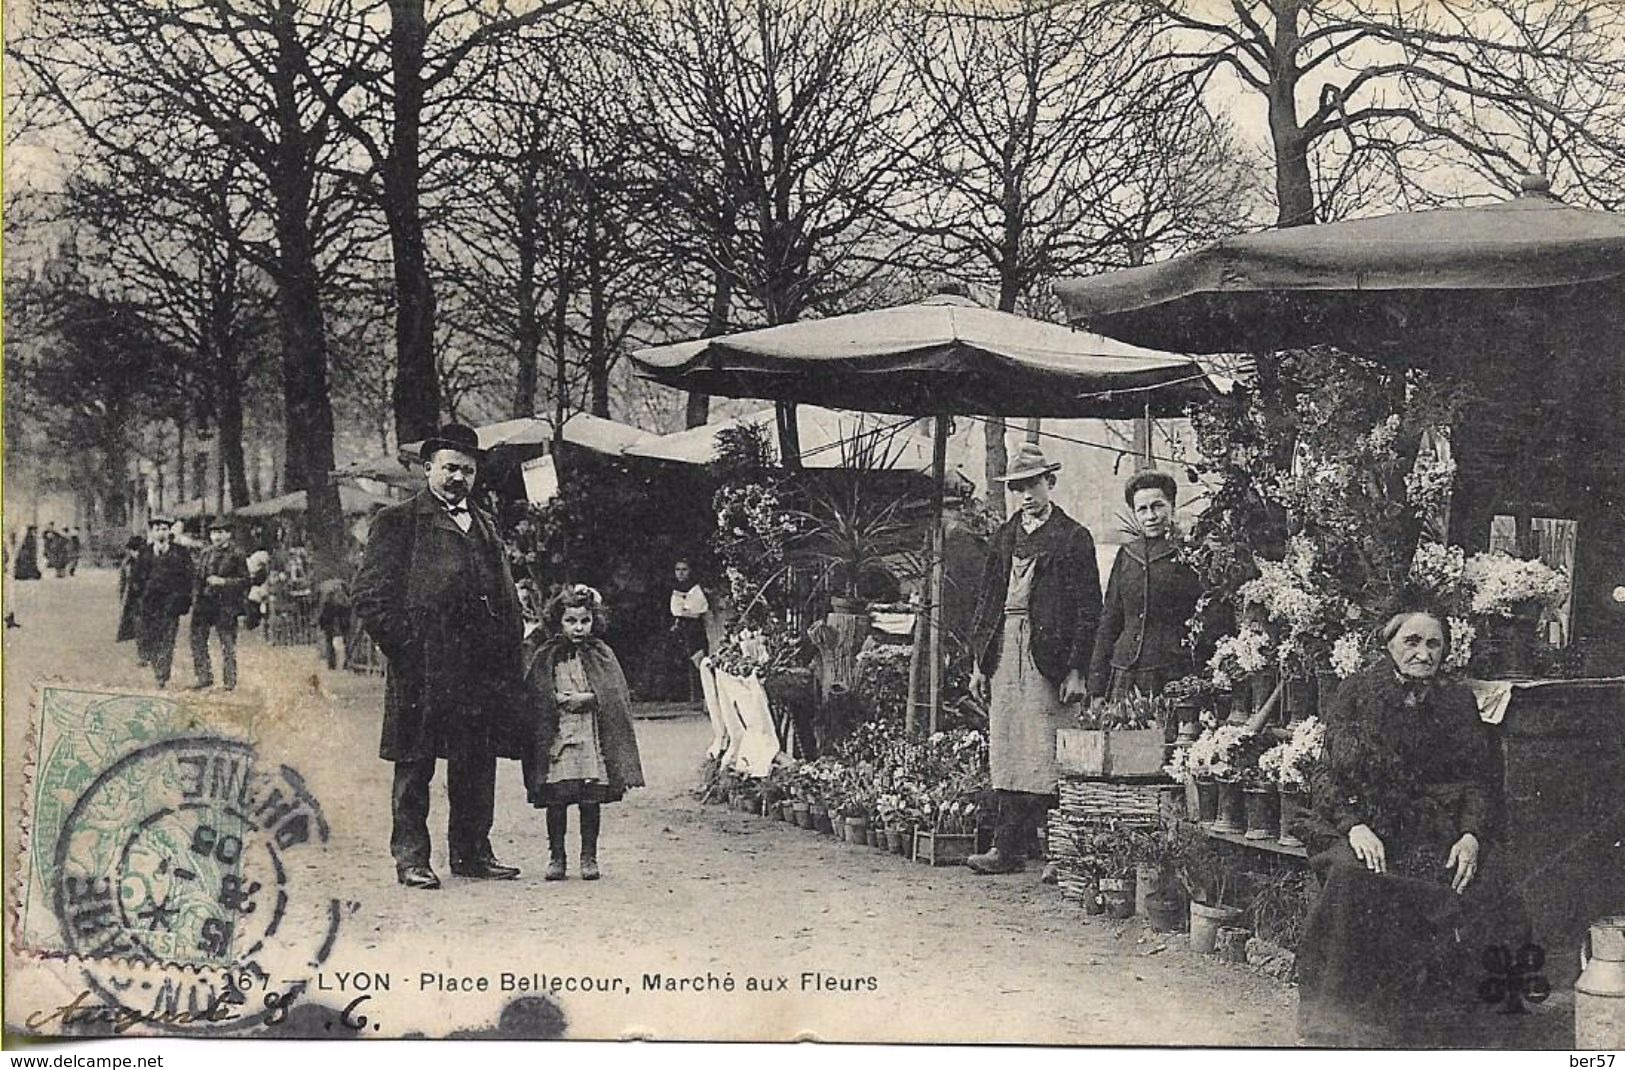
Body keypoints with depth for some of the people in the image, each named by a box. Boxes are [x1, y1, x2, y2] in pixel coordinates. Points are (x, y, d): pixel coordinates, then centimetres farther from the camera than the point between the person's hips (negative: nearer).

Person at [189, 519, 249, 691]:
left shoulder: (237, 555, -3)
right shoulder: (205, 553, 13)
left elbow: (244, 580, -6)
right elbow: (198, 575, 21)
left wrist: (223, 582, -17)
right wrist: (196, 596, 10)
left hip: (226, 605, -5)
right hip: (203, 602, 5)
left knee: (228, 644, -2)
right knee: (198, 640, 5)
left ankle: (230, 682, 6)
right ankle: (205, 678, 15)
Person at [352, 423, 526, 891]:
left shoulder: (485, 525, 20)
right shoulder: (397, 522, 0)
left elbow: (506, 597, 22)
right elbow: (368, 594, -6)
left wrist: (507, 650, 10)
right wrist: (404, 644, -11)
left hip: (482, 668, 6)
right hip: (423, 668, -6)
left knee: (478, 765, 9)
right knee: (414, 765, 1)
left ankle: (472, 853, 19)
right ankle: (410, 857, 8)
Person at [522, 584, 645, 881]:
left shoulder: (601, 655, 6)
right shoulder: (545, 657, 4)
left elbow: (615, 695, -1)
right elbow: (534, 695, 1)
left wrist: (586, 698, -12)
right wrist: (558, 701, -14)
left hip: (592, 734, 0)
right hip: (555, 735, 0)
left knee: (590, 800, 3)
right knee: (556, 798, 1)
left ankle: (589, 857, 13)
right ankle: (556, 857, 12)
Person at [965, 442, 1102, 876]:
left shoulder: (1073, 538, 0)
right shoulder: (1004, 536, 17)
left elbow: (1088, 609, -4)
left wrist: (1076, 671, -11)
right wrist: (979, 661, 11)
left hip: (1047, 656, -5)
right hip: (1003, 653, 5)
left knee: (1043, 755, -8)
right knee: (1007, 754, 5)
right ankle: (1008, 850, 8)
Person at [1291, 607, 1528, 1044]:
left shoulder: (1458, 704, 14)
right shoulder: (1357, 695, 7)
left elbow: (1481, 783, 9)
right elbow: (1327, 776, 3)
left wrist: (1471, 835, -10)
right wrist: (1354, 826, -15)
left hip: (1437, 835, 2)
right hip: (1364, 830, -2)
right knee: (1352, 879, -34)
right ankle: (1344, 1022, -27)